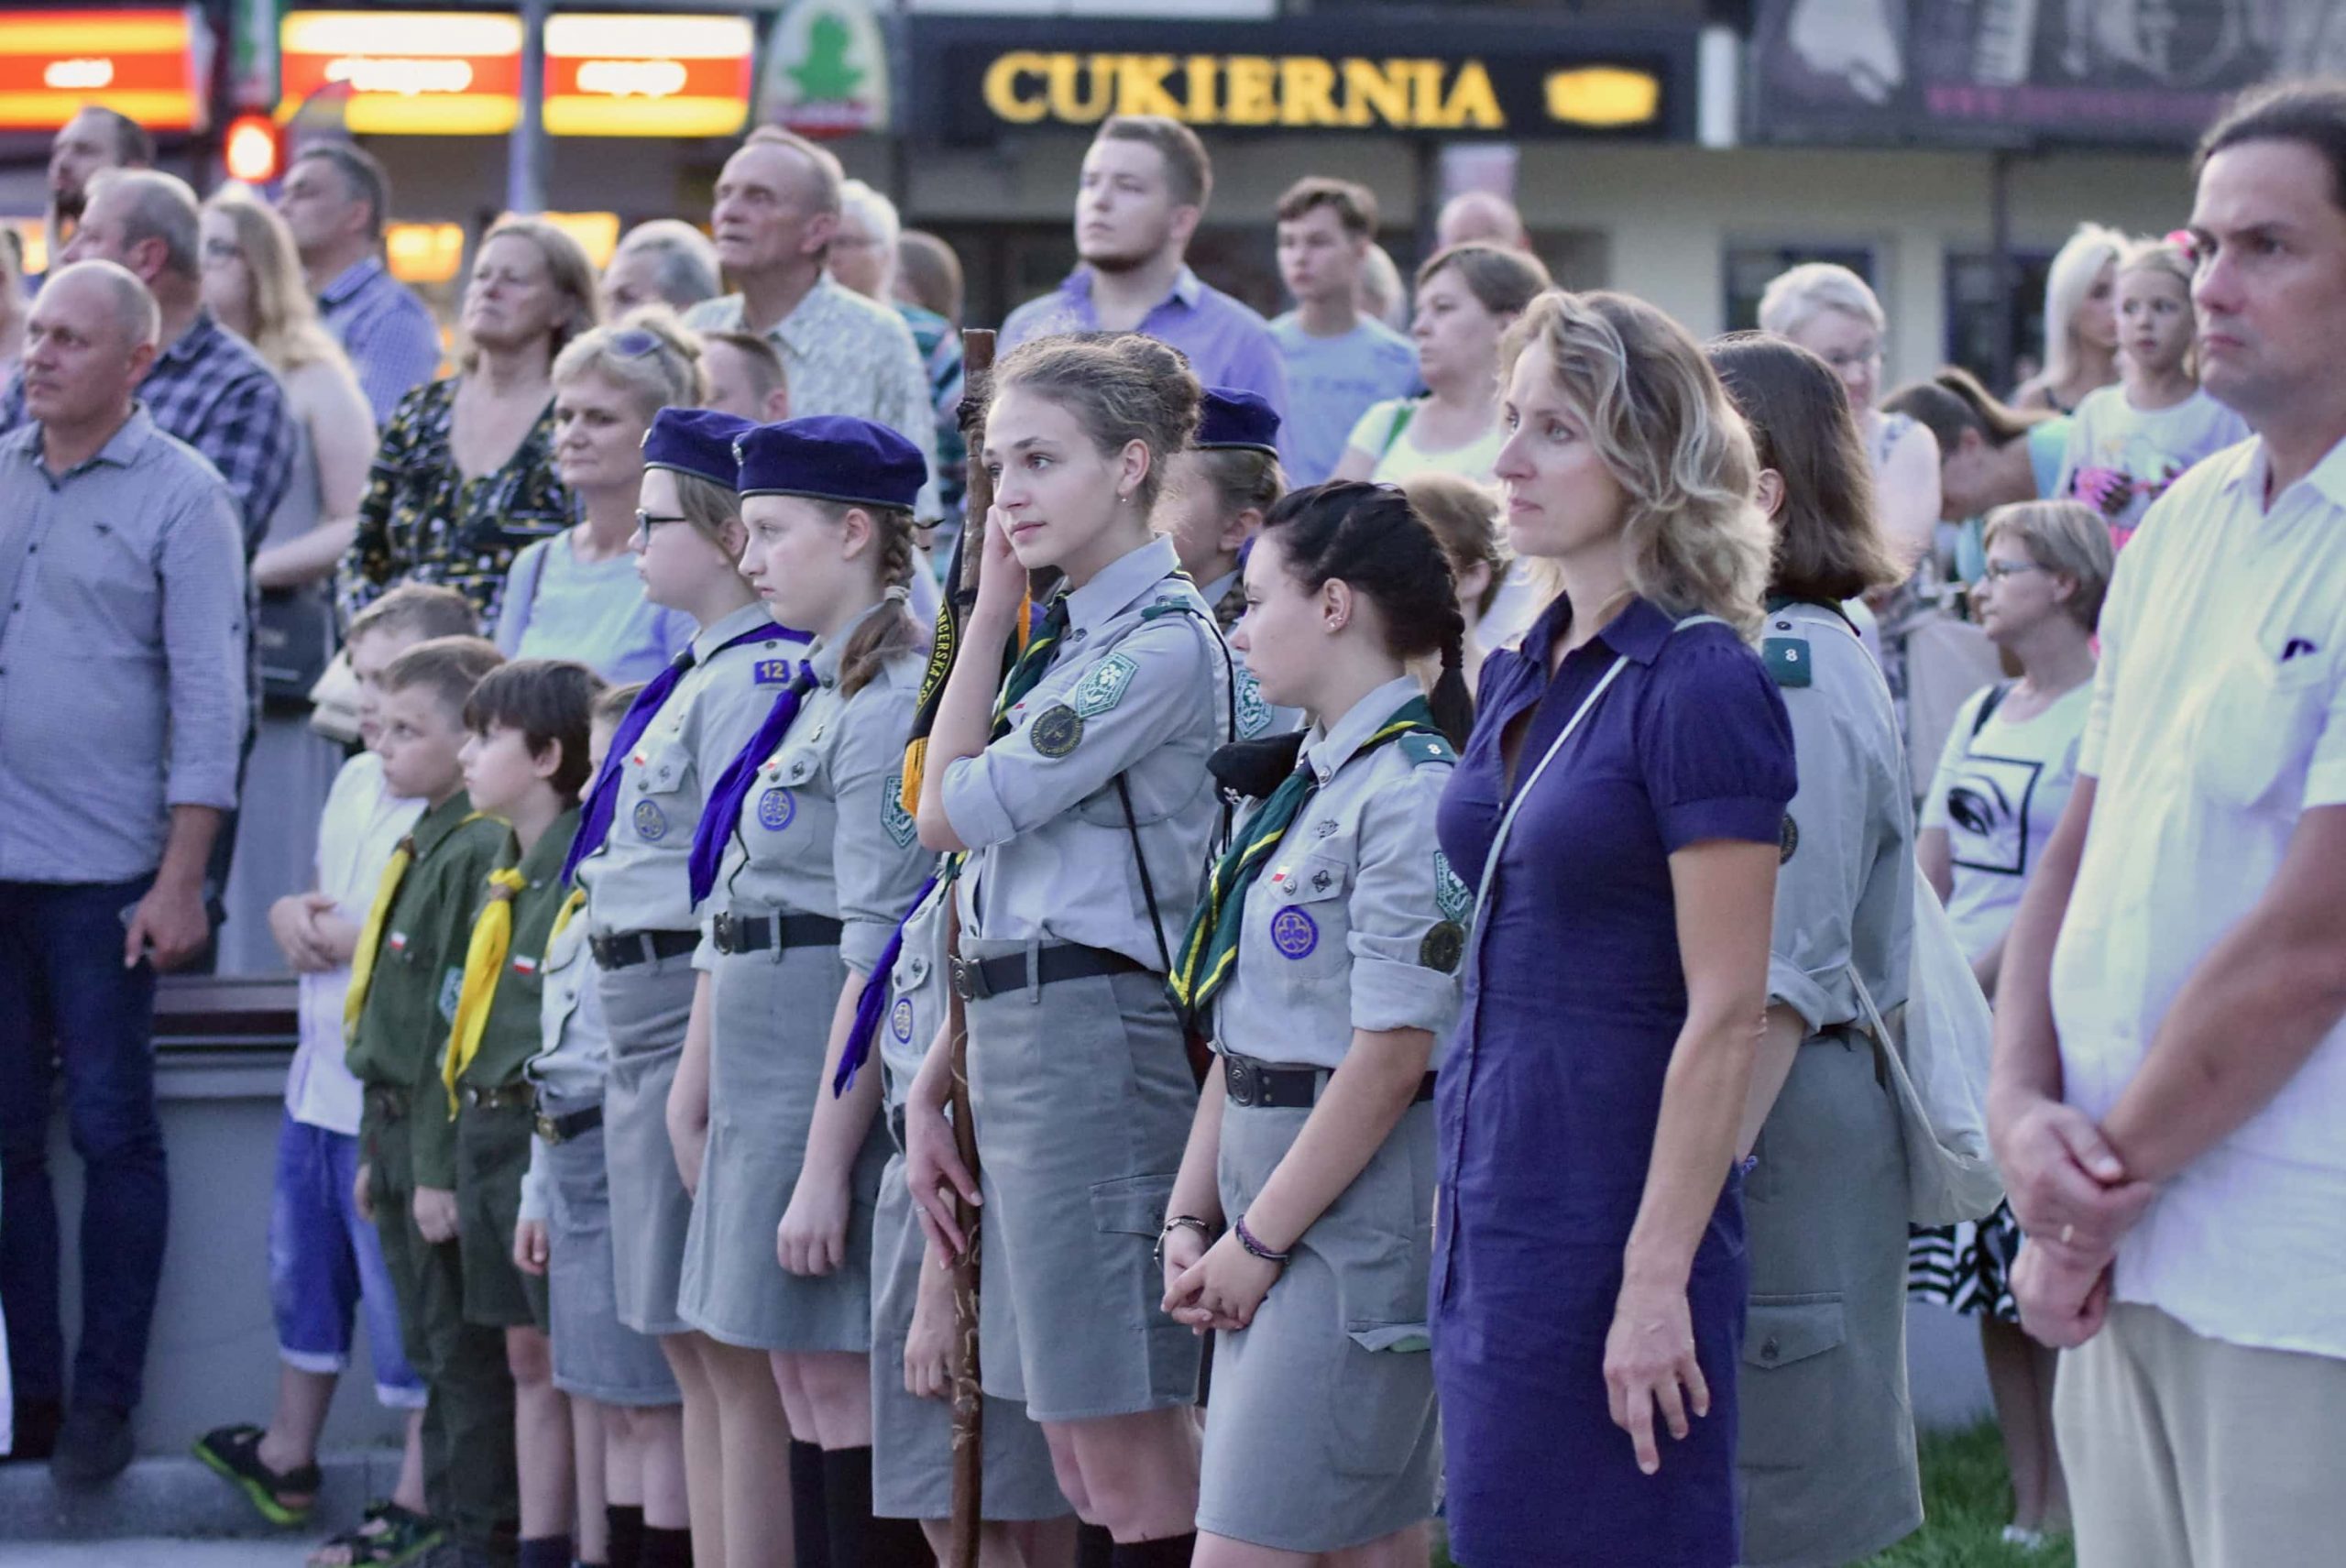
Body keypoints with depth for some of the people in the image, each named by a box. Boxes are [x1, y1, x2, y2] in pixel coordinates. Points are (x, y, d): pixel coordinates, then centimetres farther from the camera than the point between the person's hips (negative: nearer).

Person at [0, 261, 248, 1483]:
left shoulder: (179, 497, -3)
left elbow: (208, 701, -6)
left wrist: (181, 880, -12)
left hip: (104, 871, -4)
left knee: (112, 1134, 1)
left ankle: (103, 1398, 8)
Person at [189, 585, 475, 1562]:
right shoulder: (355, 783, 11)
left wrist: (351, 940, -19)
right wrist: (295, 917, 1)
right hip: (322, 1078, 9)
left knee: (403, 1296, 0)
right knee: (304, 1272, 22)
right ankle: (288, 1455, 39)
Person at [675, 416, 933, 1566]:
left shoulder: (889, 705, -14)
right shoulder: (815, 696, 16)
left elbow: (877, 955, -20)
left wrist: (824, 1166, -21)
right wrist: (698, 1079, 17)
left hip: (831, 1084, -10)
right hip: (764, 1083, 10)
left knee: (844, 1388, -7)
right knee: (803, 1387, 10)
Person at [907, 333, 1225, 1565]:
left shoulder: (1163, 643, -11)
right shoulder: (1059, 639, 18)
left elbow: (952, 810, -10)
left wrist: (988, 614, -1)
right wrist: (931, 1087, 14)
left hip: (1095, 1035, -9)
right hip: (1012, 1042, 9)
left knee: (1132, 1464, -9)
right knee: (1083, 1468, 9)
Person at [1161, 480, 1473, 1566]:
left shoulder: (1410, 794, -15)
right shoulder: (1302, 785, 14)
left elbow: (1389, 1060, -18)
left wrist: (1259, 1238, -13)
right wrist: (1192, 1216, 8)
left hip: (1358, 1214, -9)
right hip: (1269, 1207, 9)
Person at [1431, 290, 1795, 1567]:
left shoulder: (1700, 687, -13)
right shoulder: (1516, 679, 12)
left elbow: (1724, 1018, -16)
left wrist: (1658, 1279, -19)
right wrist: (1455, 1207, 15)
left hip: (1612, 1209, -8)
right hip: (1490, 1206, 8)